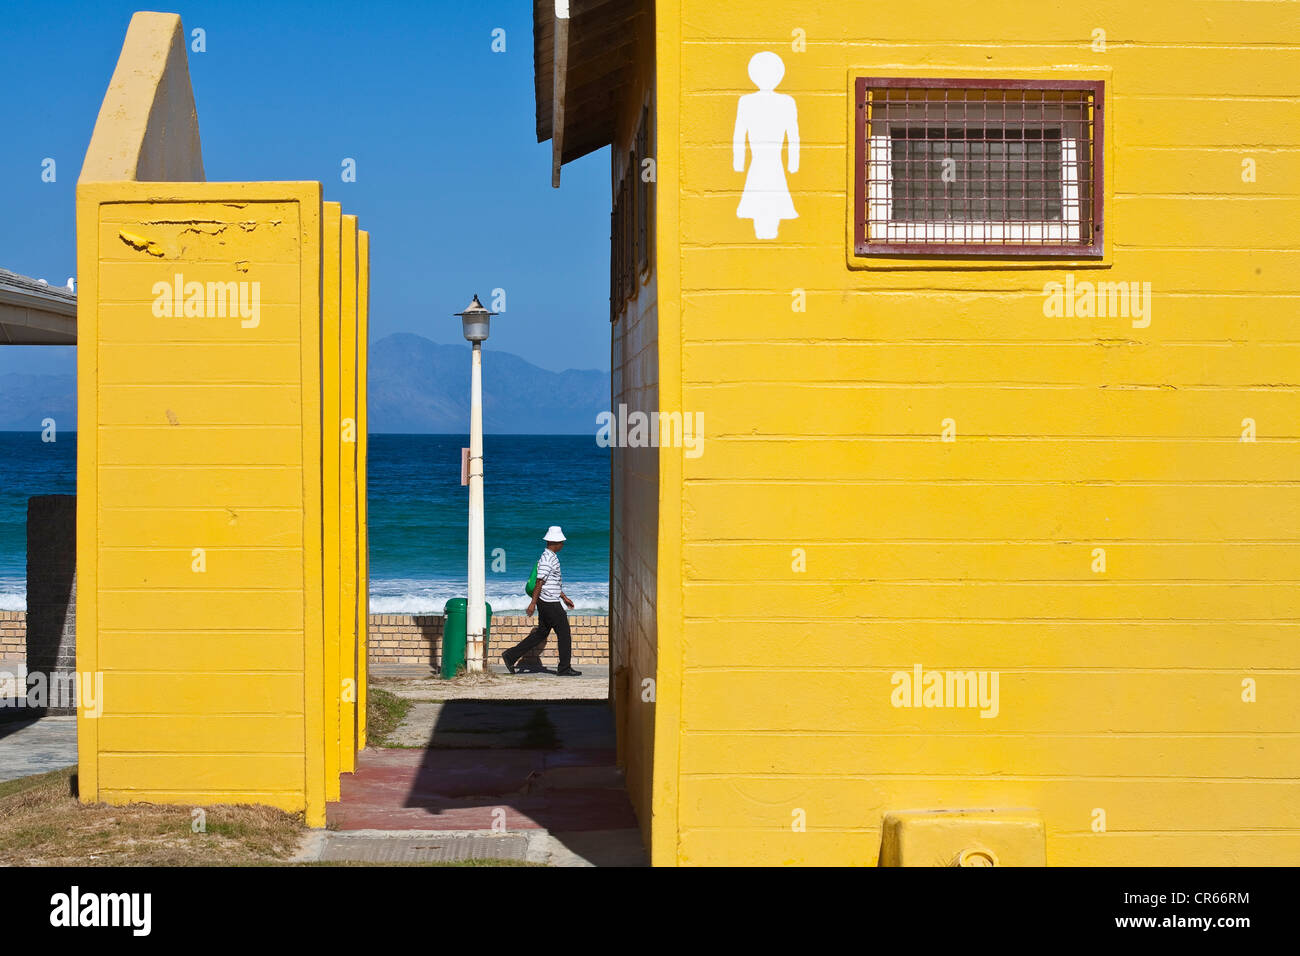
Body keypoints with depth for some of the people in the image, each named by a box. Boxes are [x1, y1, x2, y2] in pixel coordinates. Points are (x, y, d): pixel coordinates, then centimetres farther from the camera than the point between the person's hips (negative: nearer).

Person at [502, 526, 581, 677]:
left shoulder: (552, 557, 15)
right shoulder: (547, 559, -18)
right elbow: (540, 582, -20)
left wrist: (564, 597, 27)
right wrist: (533, 603, -20)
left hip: (550, 603, 10)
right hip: (549, 603, -10)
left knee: (541, 633, 12)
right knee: (564, 633, -2)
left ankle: (510, 656, 12)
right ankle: (564, 668, 6)